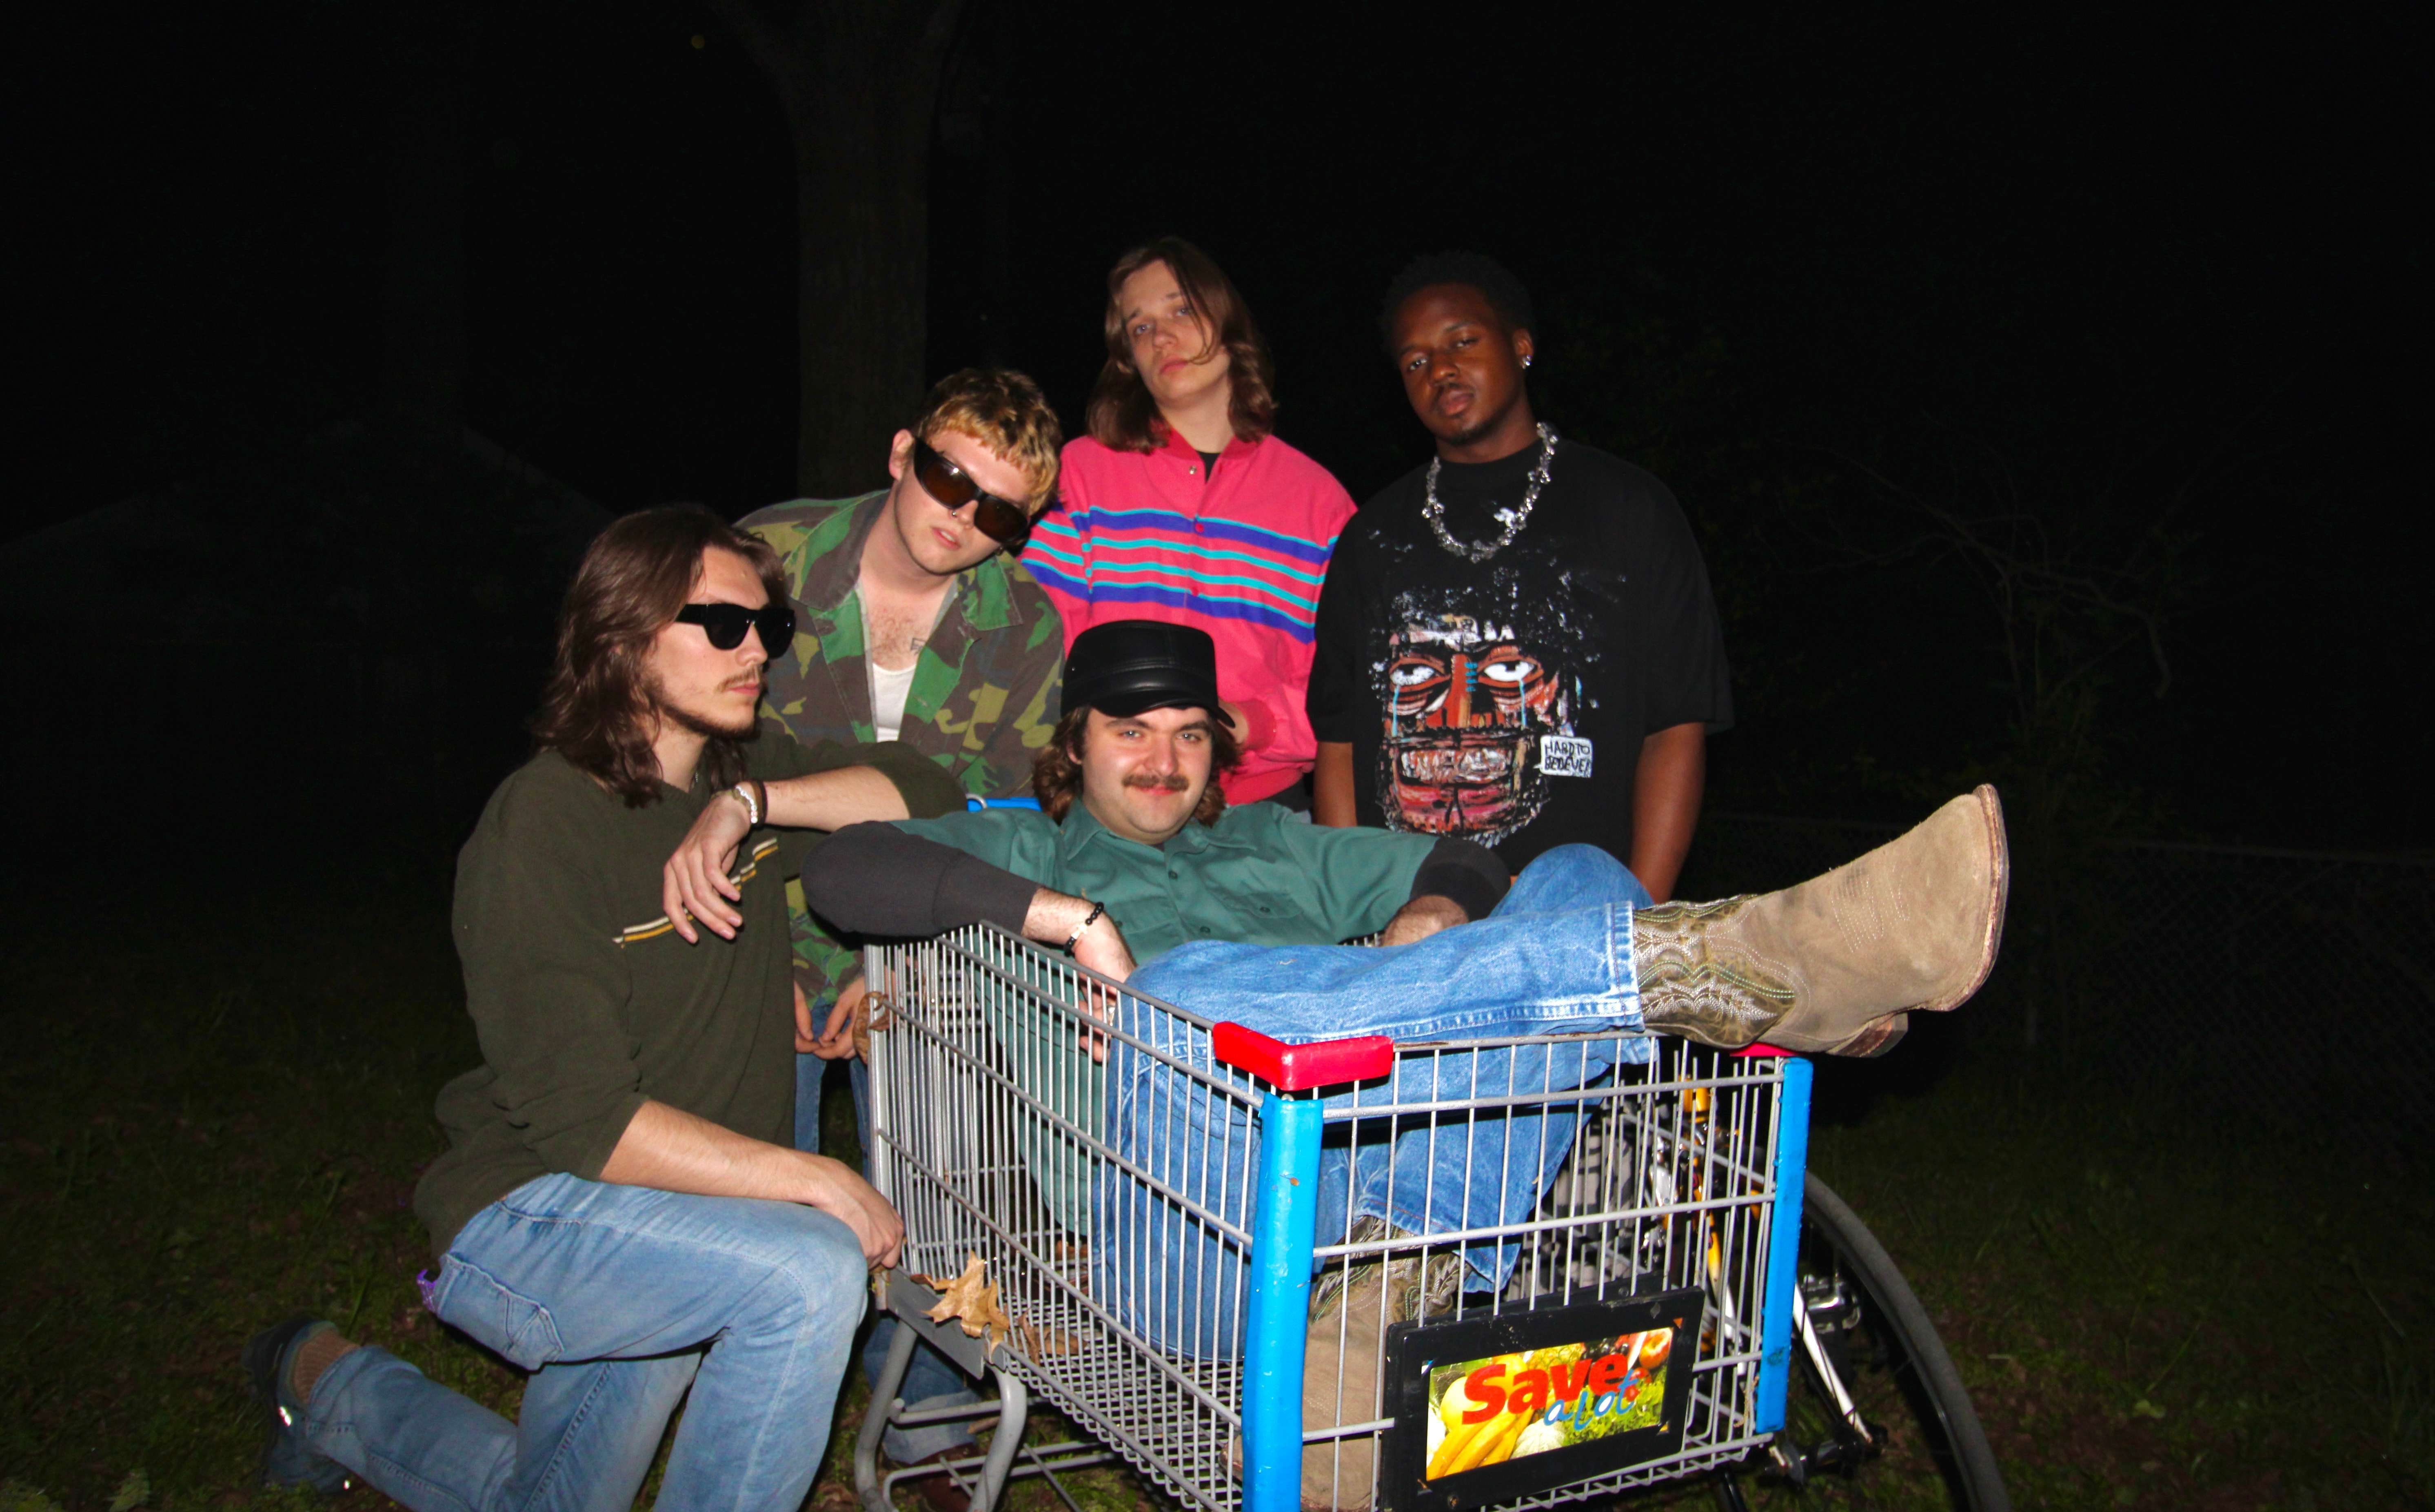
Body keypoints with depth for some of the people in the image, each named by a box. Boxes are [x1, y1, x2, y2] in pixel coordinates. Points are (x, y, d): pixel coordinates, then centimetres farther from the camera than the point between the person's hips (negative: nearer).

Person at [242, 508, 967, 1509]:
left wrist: (753, 808, -21)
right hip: (525, 1212, -7)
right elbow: (582, 1121, -25)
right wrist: (817, 1182, -26)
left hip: (662, 1237, 8)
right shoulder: (543, 825, -20)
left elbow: (932, 793, -7)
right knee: (810, 1272, -31)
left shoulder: (744, 775, 2)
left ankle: (334, 1389, 45)